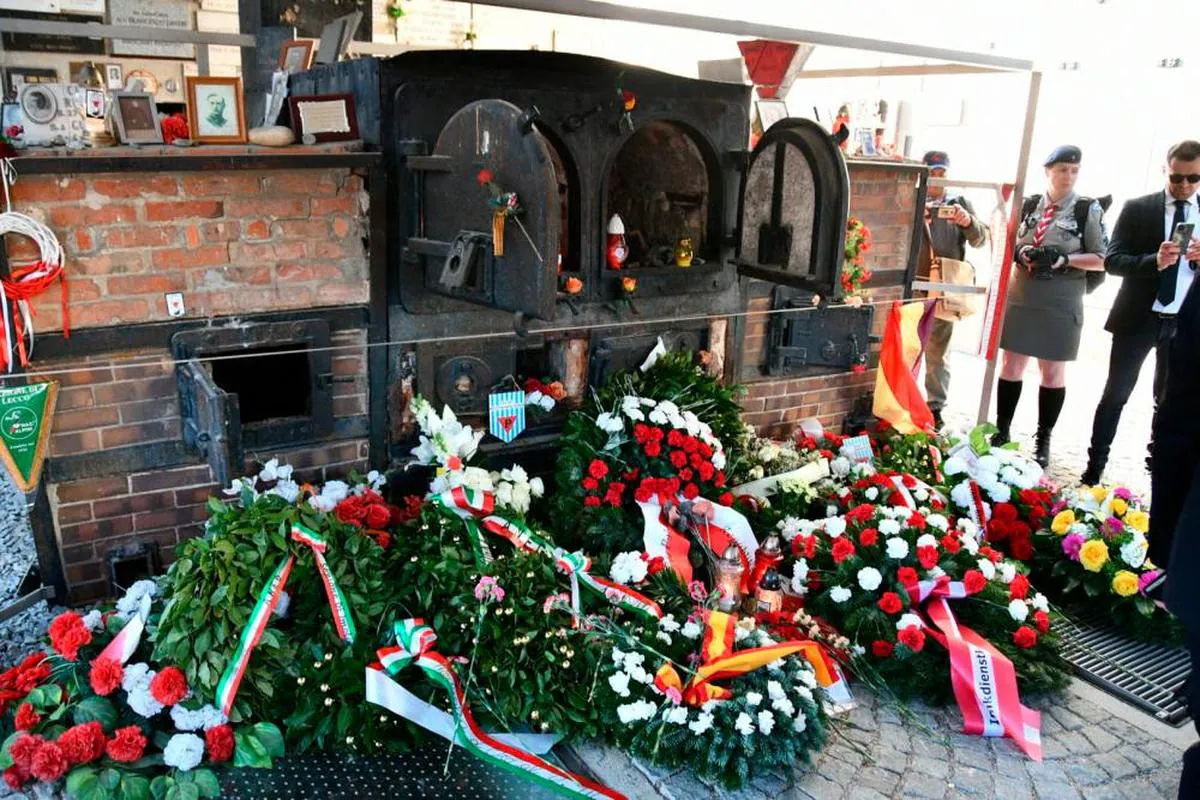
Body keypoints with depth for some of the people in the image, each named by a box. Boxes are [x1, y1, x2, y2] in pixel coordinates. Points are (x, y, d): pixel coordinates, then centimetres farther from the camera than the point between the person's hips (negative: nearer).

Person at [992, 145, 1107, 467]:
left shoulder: (1089, 210, -2)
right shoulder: (1029, 204, 5)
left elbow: (1102, 259, -3)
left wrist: (1064, 259, -18)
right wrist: (1022, 253, -10)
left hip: (1061, 304, -2)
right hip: (1020, 298, 2)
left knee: (1053, 371, 6)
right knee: (1011, 365, 6)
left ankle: (1043, 441, 17)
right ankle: (1002, 432, 18)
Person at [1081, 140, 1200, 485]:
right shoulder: (1137, 208, -2)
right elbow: (1112, 260, -8)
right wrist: (1154, 261, -25)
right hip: (1138, 318, -2)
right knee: (1115, 395, 2)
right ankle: (1094, 468, 11)